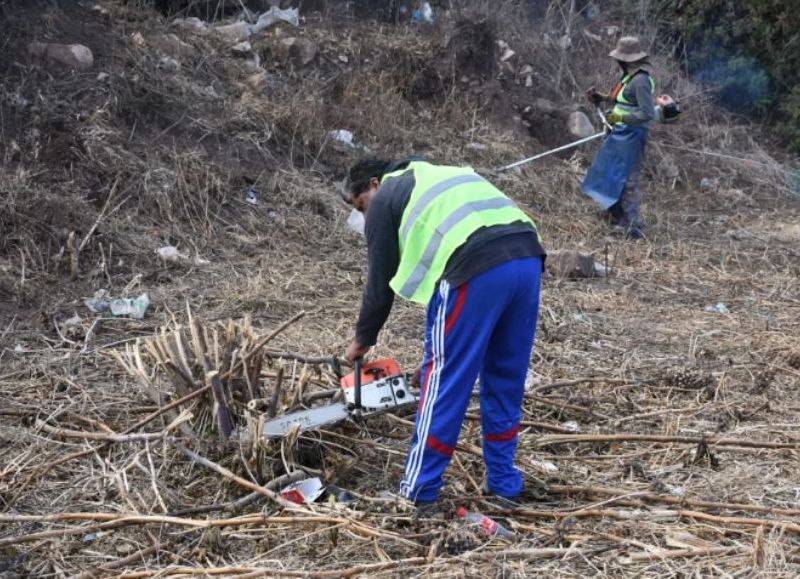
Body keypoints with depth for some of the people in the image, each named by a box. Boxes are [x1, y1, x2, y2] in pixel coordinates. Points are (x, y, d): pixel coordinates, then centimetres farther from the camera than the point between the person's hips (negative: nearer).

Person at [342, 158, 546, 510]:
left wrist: (362, 340, 33)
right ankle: (504, 482, 29)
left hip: (479, 268, -7)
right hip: (527, 258, 7)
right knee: (506, 381, 20)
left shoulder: (385, 198, 18)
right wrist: (438, 351, 38)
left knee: (445, 383, 3)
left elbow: (380, 280, 18)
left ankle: (418, 492, 12)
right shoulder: (441, 179, 38)